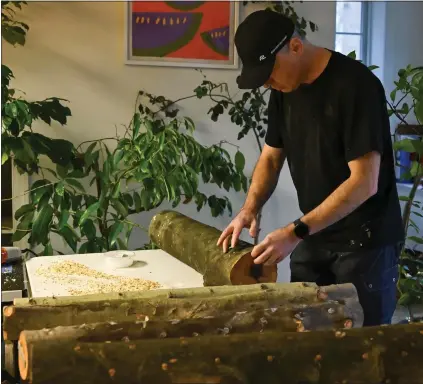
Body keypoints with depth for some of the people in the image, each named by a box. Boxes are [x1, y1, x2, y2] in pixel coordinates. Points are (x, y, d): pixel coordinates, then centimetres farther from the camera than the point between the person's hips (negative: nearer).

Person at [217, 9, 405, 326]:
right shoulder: (284, 90, 3)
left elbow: (364, 182, -25)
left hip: (365, 240, -6)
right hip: (314, 236, 7)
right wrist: (250, 209, -7)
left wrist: (296, 232, -28)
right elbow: (271, 157, 11)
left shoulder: (356, 85, -21)